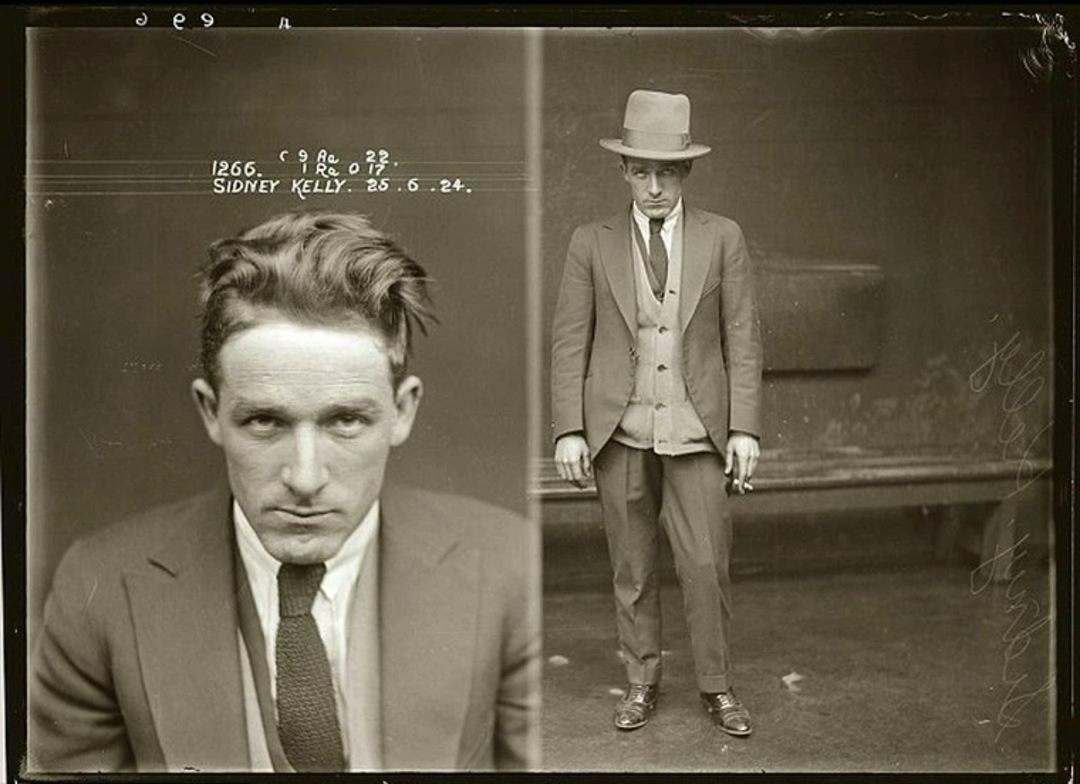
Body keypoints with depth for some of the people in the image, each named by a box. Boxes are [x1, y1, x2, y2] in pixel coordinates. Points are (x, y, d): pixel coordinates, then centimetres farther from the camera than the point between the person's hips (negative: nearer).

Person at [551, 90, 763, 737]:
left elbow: (743, 341, 2)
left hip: (696, 429, 0)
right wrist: (569, 430, -4)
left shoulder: (723, 239, 3)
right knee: (632, 568, 10)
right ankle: (642, 681, 26)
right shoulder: (592, 244, 3)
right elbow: (570, 343, 2)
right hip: (617, 429, 1)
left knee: (707, 565, 0)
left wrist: (745, 429, -4)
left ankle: (717, 686, 20)